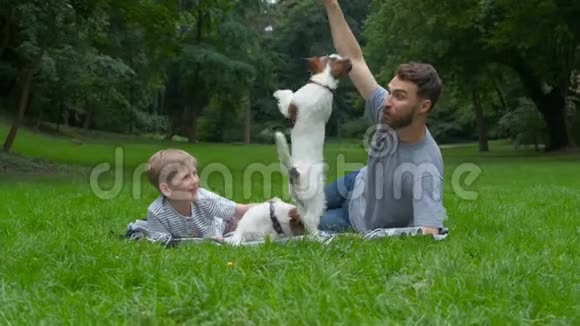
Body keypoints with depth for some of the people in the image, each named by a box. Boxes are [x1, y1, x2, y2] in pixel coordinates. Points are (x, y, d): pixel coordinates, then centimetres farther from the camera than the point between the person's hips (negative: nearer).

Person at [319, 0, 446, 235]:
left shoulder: (426, 170, -44)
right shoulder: (389, 113, -27)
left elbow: (427, 237, -51)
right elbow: (354, 59, -21)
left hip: (364, 227, -4)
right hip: (358, 187, 4)